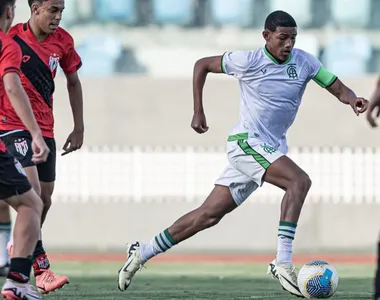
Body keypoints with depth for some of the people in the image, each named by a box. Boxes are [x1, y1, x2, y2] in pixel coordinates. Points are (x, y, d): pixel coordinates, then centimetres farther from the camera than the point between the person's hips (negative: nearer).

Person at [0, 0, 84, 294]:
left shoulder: (63, 41, 3)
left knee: (45, 199, 6)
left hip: (45, 129, 6)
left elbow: (73, 82, 16)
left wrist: (79, 128, 15)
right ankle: (41, 269, -22)